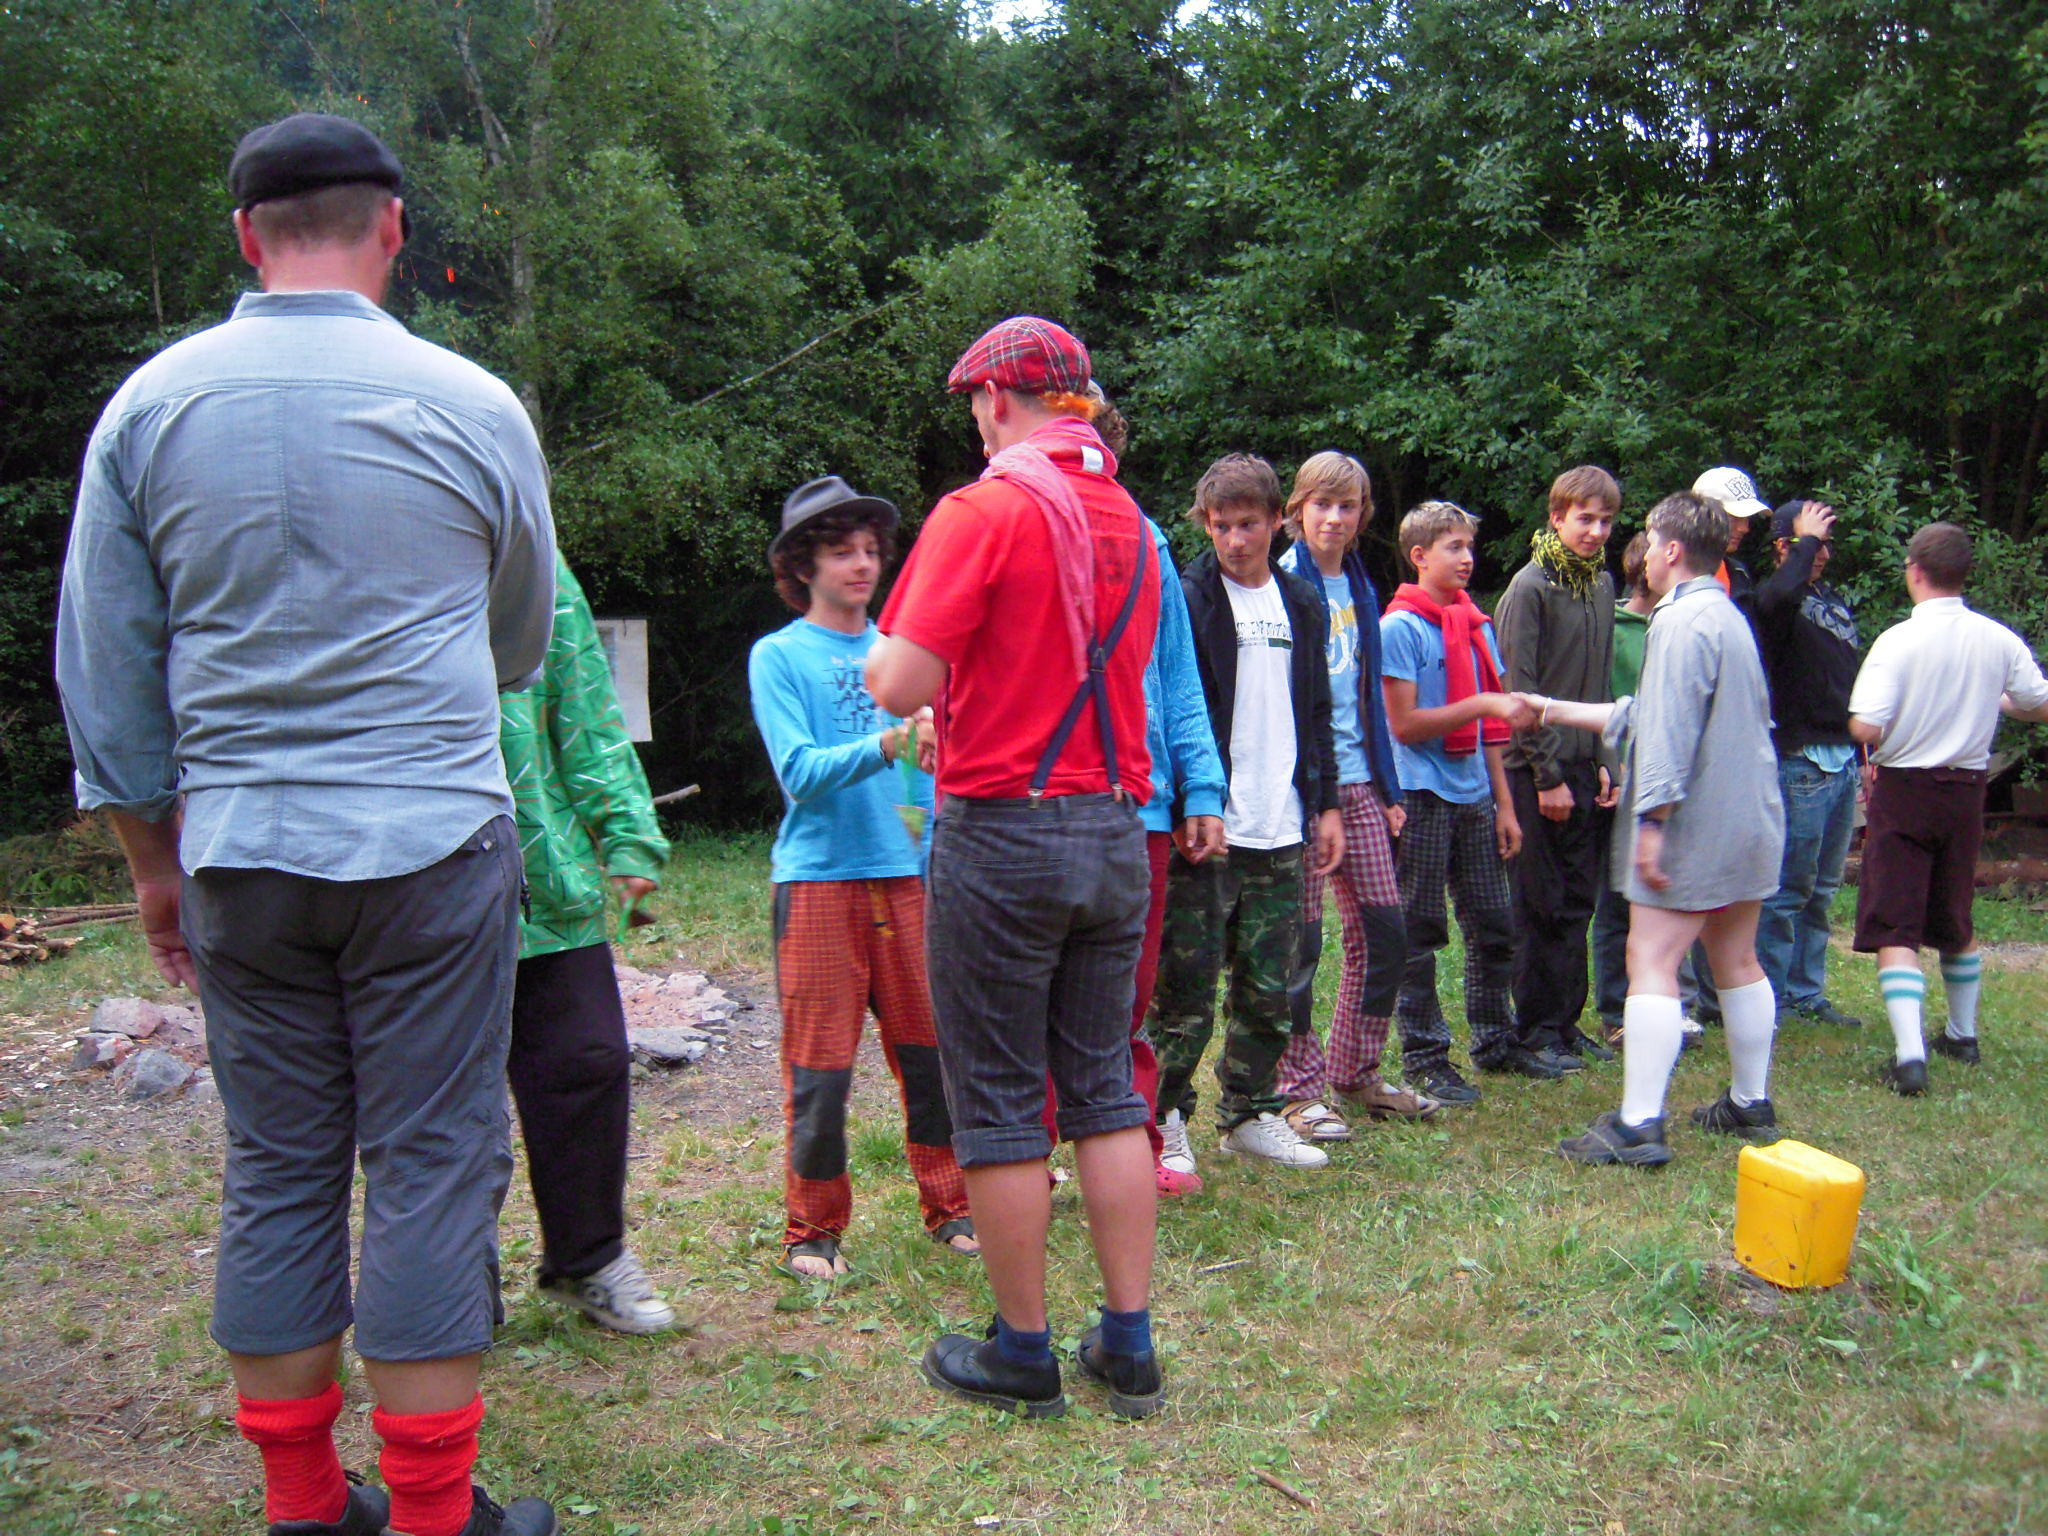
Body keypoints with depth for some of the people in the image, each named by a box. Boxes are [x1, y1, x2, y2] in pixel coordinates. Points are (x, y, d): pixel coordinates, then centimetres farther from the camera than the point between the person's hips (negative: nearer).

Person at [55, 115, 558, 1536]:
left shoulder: (150, 405, 3)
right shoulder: (471, 406, -3)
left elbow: (106, 669, 7)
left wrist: (154, 858, 17)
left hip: (240, 853, 3)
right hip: (433, 841, -3)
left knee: (277, 1172, 12)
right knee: (432, 1167, 4)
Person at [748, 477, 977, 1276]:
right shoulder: (778, 655, 0)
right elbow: (800, 771, -11)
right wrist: (885, 745, -25)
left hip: (909, 875, 4)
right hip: (819, 878, -4)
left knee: (930, 1048, 8)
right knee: (820, 1063, 0)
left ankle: (949, 1205, 23)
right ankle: (813, 1228, 16)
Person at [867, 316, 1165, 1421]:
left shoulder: (983, 511, -12)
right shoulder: (1128, 521, 9)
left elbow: (900, 684, -18)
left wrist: (878, 656, 5)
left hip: (1002, 832, -6)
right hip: (1115, 830, 7)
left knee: (998, 1101, 5)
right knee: (1104, 1088, 14)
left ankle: (1021, 1355, 17)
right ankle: (1128, 1345, 20)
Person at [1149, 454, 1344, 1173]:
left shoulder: (1301, 603, 14)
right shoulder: (1186, 599, -5)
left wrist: (1327, 803, 15)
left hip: (1281, 831, 6)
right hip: (1207, 829, -5)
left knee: (1270, 990, 11)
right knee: (1187, 987, -2)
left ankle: (1249, 1114, 25)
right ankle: (1165, 1121, 12)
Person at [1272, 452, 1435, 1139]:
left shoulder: (1360, 588, 15)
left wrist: (1388, 787, 16)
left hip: (1356, 781, 7)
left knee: (1383, 930, 8)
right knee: (1300, 941, -2)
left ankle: (1355, 1074, 23)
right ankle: (1299, 1089, 10)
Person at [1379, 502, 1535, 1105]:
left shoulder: (1478, 625, 12)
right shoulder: (1400, 626, -8)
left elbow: (1488, 729, 14)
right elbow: (1405, 724, -13)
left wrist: (1504, 804, 12)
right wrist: (1483, 703, -19)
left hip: (1474, 796, 7)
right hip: (1422, 798, -6)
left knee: (1494, 925, 12)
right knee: (1419, 934, 2)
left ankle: (1495, 1041, 26)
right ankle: (1425, 1056, 11)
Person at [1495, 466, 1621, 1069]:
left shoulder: (1602, 584, 11)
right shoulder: (1530, 587, -10)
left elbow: (1601, 685, 17)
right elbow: (1521, 691, -13)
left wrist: (1604, 762, 9)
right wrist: (1548, 776, -14)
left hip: (1583, 769, 7)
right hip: (1537, 772, -7)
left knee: (1577, 902, 11)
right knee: (1540, 907, 0)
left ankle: (1566, 1021, 22)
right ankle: (1536, 1029, 10)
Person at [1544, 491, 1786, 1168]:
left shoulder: (1682, 621, -15)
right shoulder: (1729, 617, 18)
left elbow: (1670, 732, -23)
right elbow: (1646, 715, 21)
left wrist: (1653, 818, -21)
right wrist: (1557, 710, 25)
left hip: (1695, 826, -10)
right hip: (1751, 821, 10)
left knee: (1652, 964, -9)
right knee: (1737, 960, 17)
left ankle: (1639, 1125, -12)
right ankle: (1751, 1104, 28)